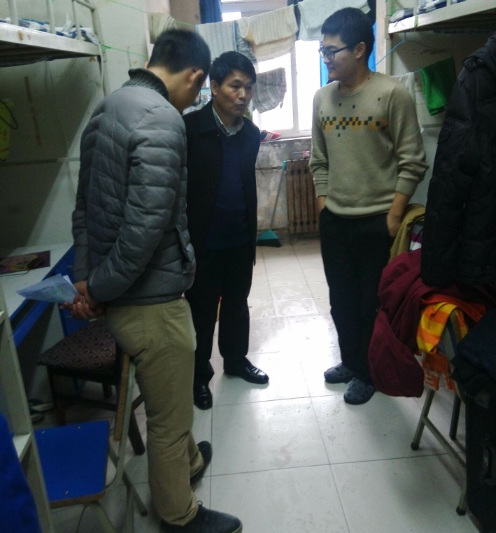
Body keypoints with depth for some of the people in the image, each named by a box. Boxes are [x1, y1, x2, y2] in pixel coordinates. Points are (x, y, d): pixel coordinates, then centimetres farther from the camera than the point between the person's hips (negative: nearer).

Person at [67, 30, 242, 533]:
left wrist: (86, 276, 10)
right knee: (169, 416, 12)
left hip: (122, 295, 9)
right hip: (150, 299, -9)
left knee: (168, 402, 29)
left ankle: (187, 460, 53)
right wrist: (100, 289, -13)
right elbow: (145, 224, -27)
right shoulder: (162, 119, -21)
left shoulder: (106, 107, 10)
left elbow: (85, 205, 12)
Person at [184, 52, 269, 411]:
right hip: (202, 242, -5)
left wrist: (252, 231, 15)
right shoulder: (189, 128, -13)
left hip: (240, 241, 5)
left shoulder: (251, 133, 4)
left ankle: (236, 359, 41)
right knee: (201, 312, 10)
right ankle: (200, 374, 29)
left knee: (237, 305, 20)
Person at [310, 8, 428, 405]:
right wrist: (323, 206, 6)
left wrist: (393, 216, -13)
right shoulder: (322, 98, 6)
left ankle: (367, 372, 27)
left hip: (377, 220, -5)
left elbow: (413, 163, -9)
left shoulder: (392, 94, -10)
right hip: (334, 220, 5)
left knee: (373, 302, 7)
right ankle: (349, 361, 36)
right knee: (341, 299, 15)